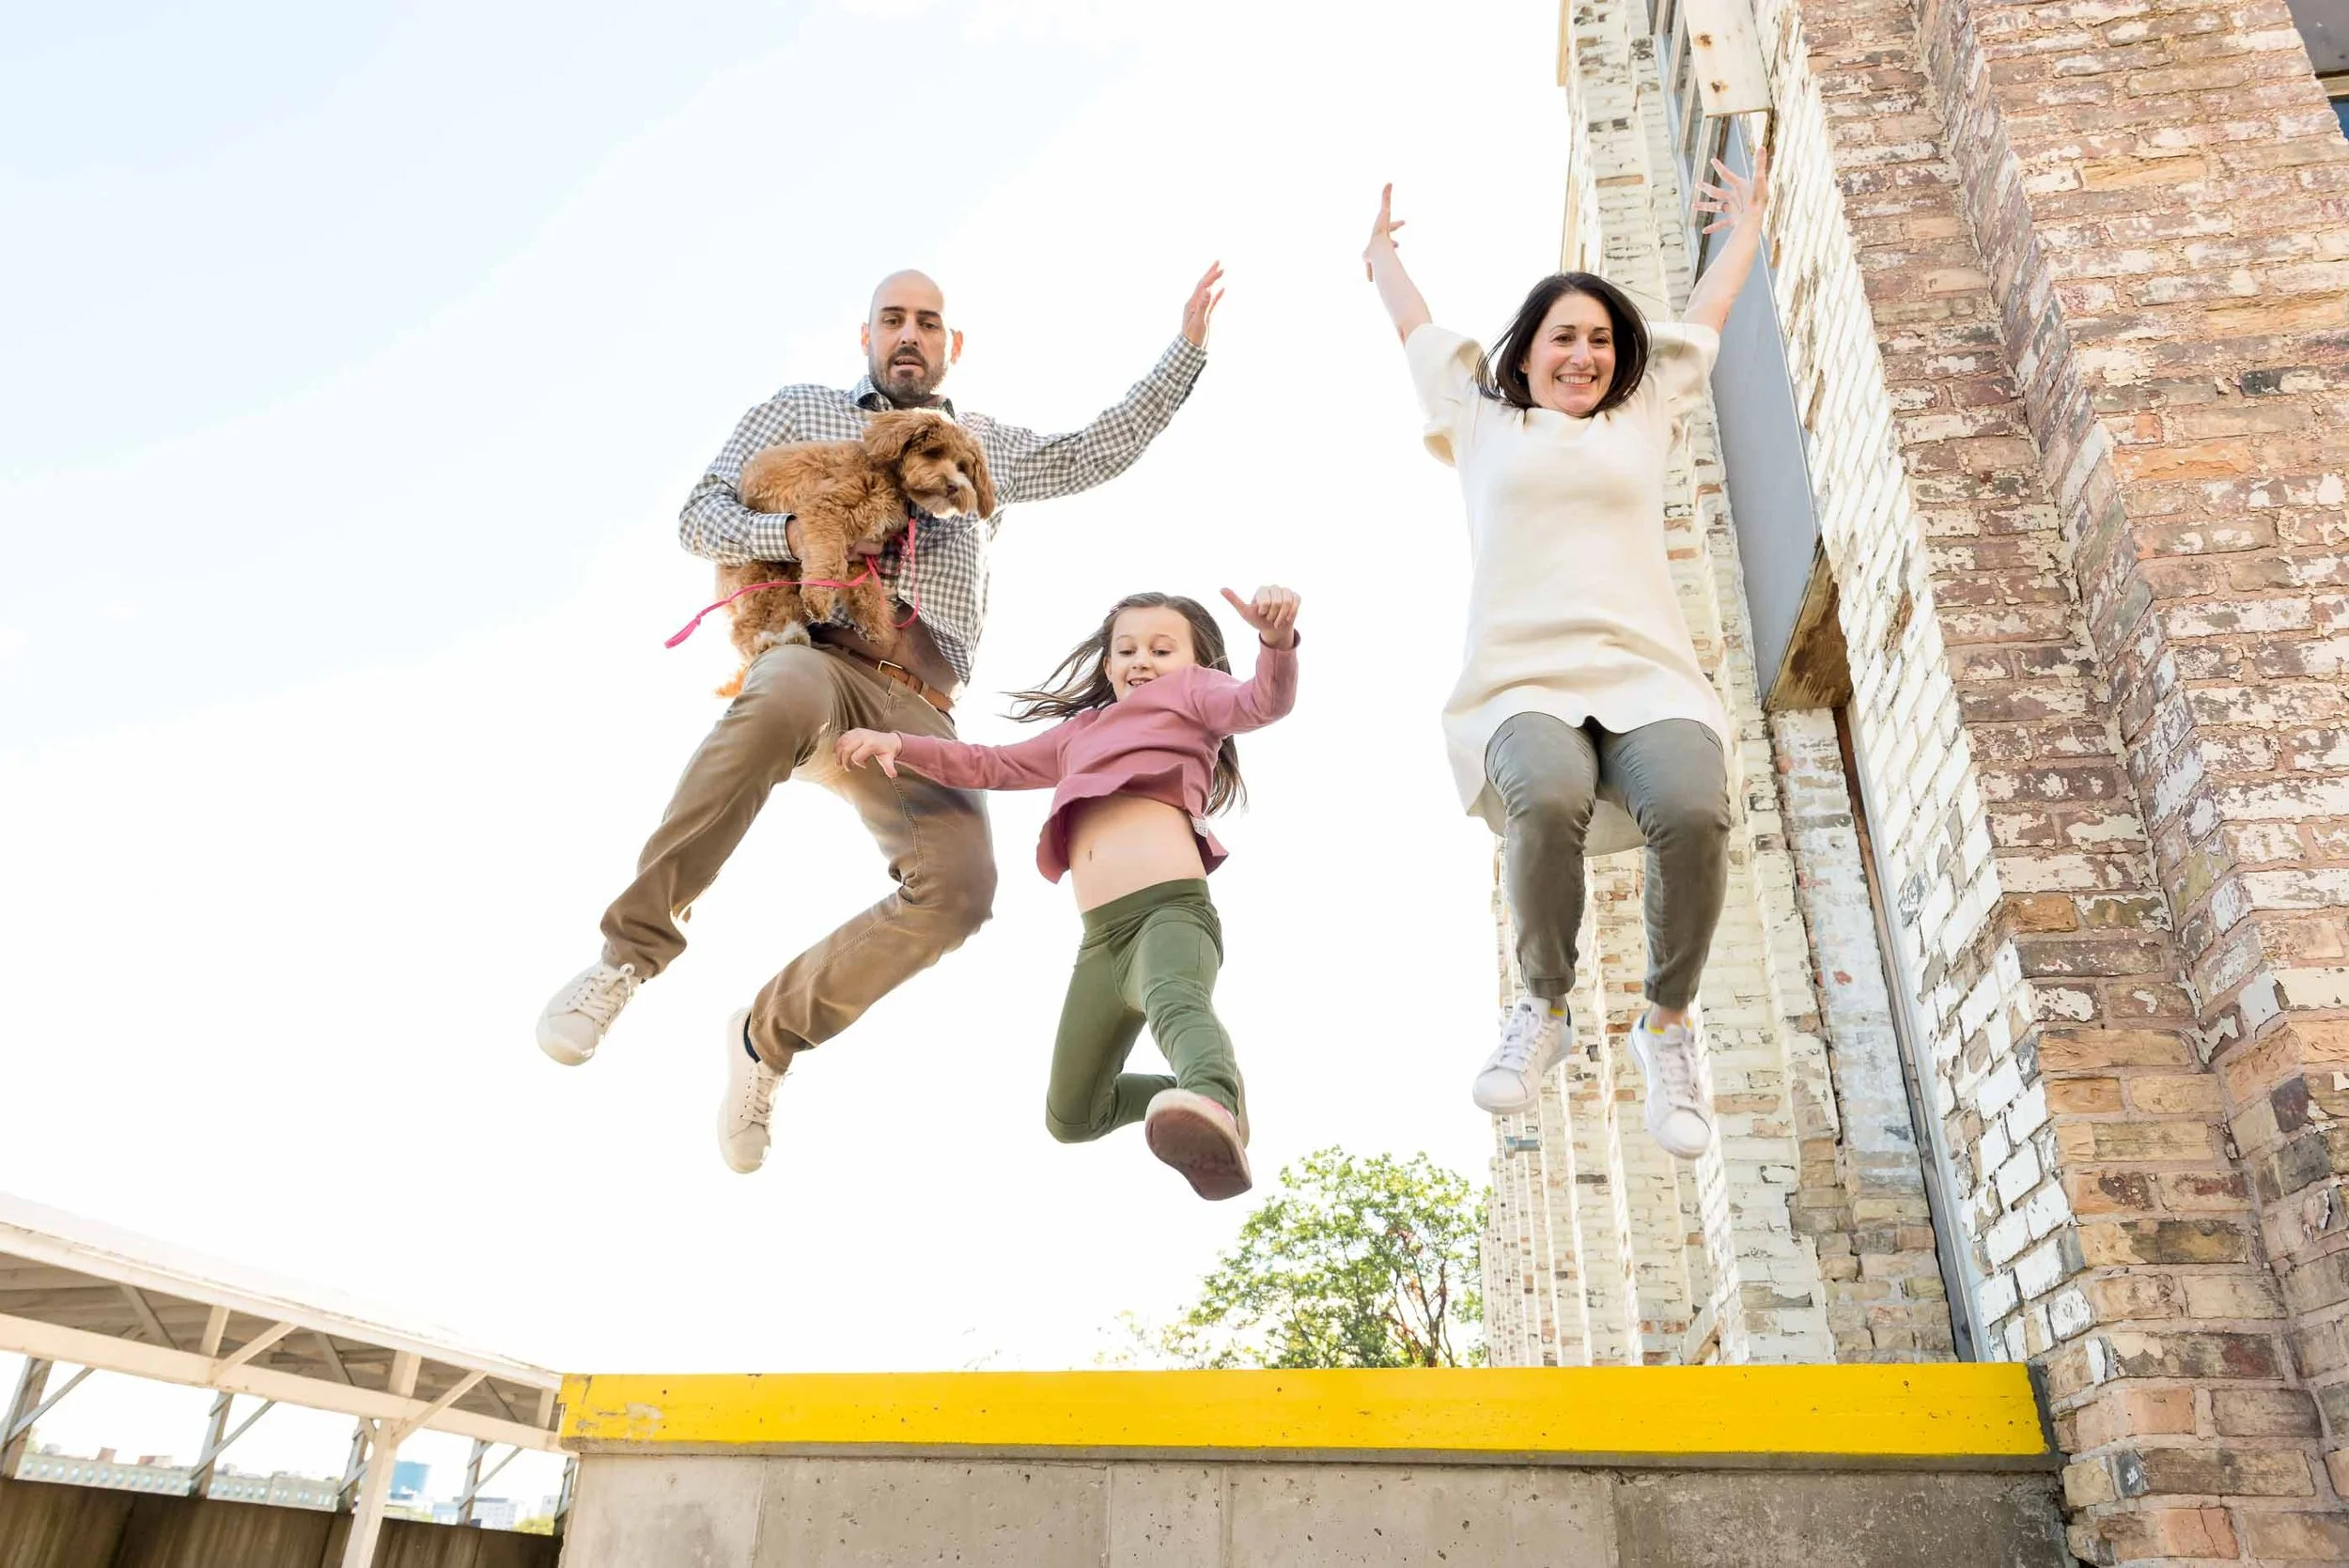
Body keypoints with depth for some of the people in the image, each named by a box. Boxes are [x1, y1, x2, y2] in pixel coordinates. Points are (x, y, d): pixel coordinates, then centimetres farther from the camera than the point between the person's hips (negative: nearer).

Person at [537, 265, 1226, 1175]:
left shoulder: (990, 447, 31)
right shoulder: (798, 411, 22)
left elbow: (1101, 452, 39)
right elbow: (699, 518, 14)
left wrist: (1186, 349, 36)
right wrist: (793, 530, -7)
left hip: (918, 706, 3)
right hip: (816, 654, -3)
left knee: (960, 884, -26)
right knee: (786, 703, -44)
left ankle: (770, 1035, -6)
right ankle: (630, 952, -30)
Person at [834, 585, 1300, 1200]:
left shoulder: (1189, 691, 16)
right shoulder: (1079, 734, 35)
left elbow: (1262, 702, -4)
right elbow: (991, 766, 39)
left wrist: (1277, 639, -26)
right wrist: (898, 743, 26)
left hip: (1171, 910, -7)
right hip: (1102, 939, 8)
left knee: (1174, 1003, -43)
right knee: (1070, 1118, 14)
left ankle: (1214, 1104, -70)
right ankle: (1206, 1093, 30)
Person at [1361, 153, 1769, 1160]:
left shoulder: (1643, 418, 26)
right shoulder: (1481, 422, 23)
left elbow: (1703, 319, 41)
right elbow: (1417, 329, 37)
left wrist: (1745, 231, 57)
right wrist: (1382, 250, 54)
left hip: (1648, 678, 2)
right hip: (1525, 685, -1)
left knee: (1694, 813, -32)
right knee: (1549, 800, -36)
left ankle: (1667, 1025, -8)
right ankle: (1544, 1009, -9)